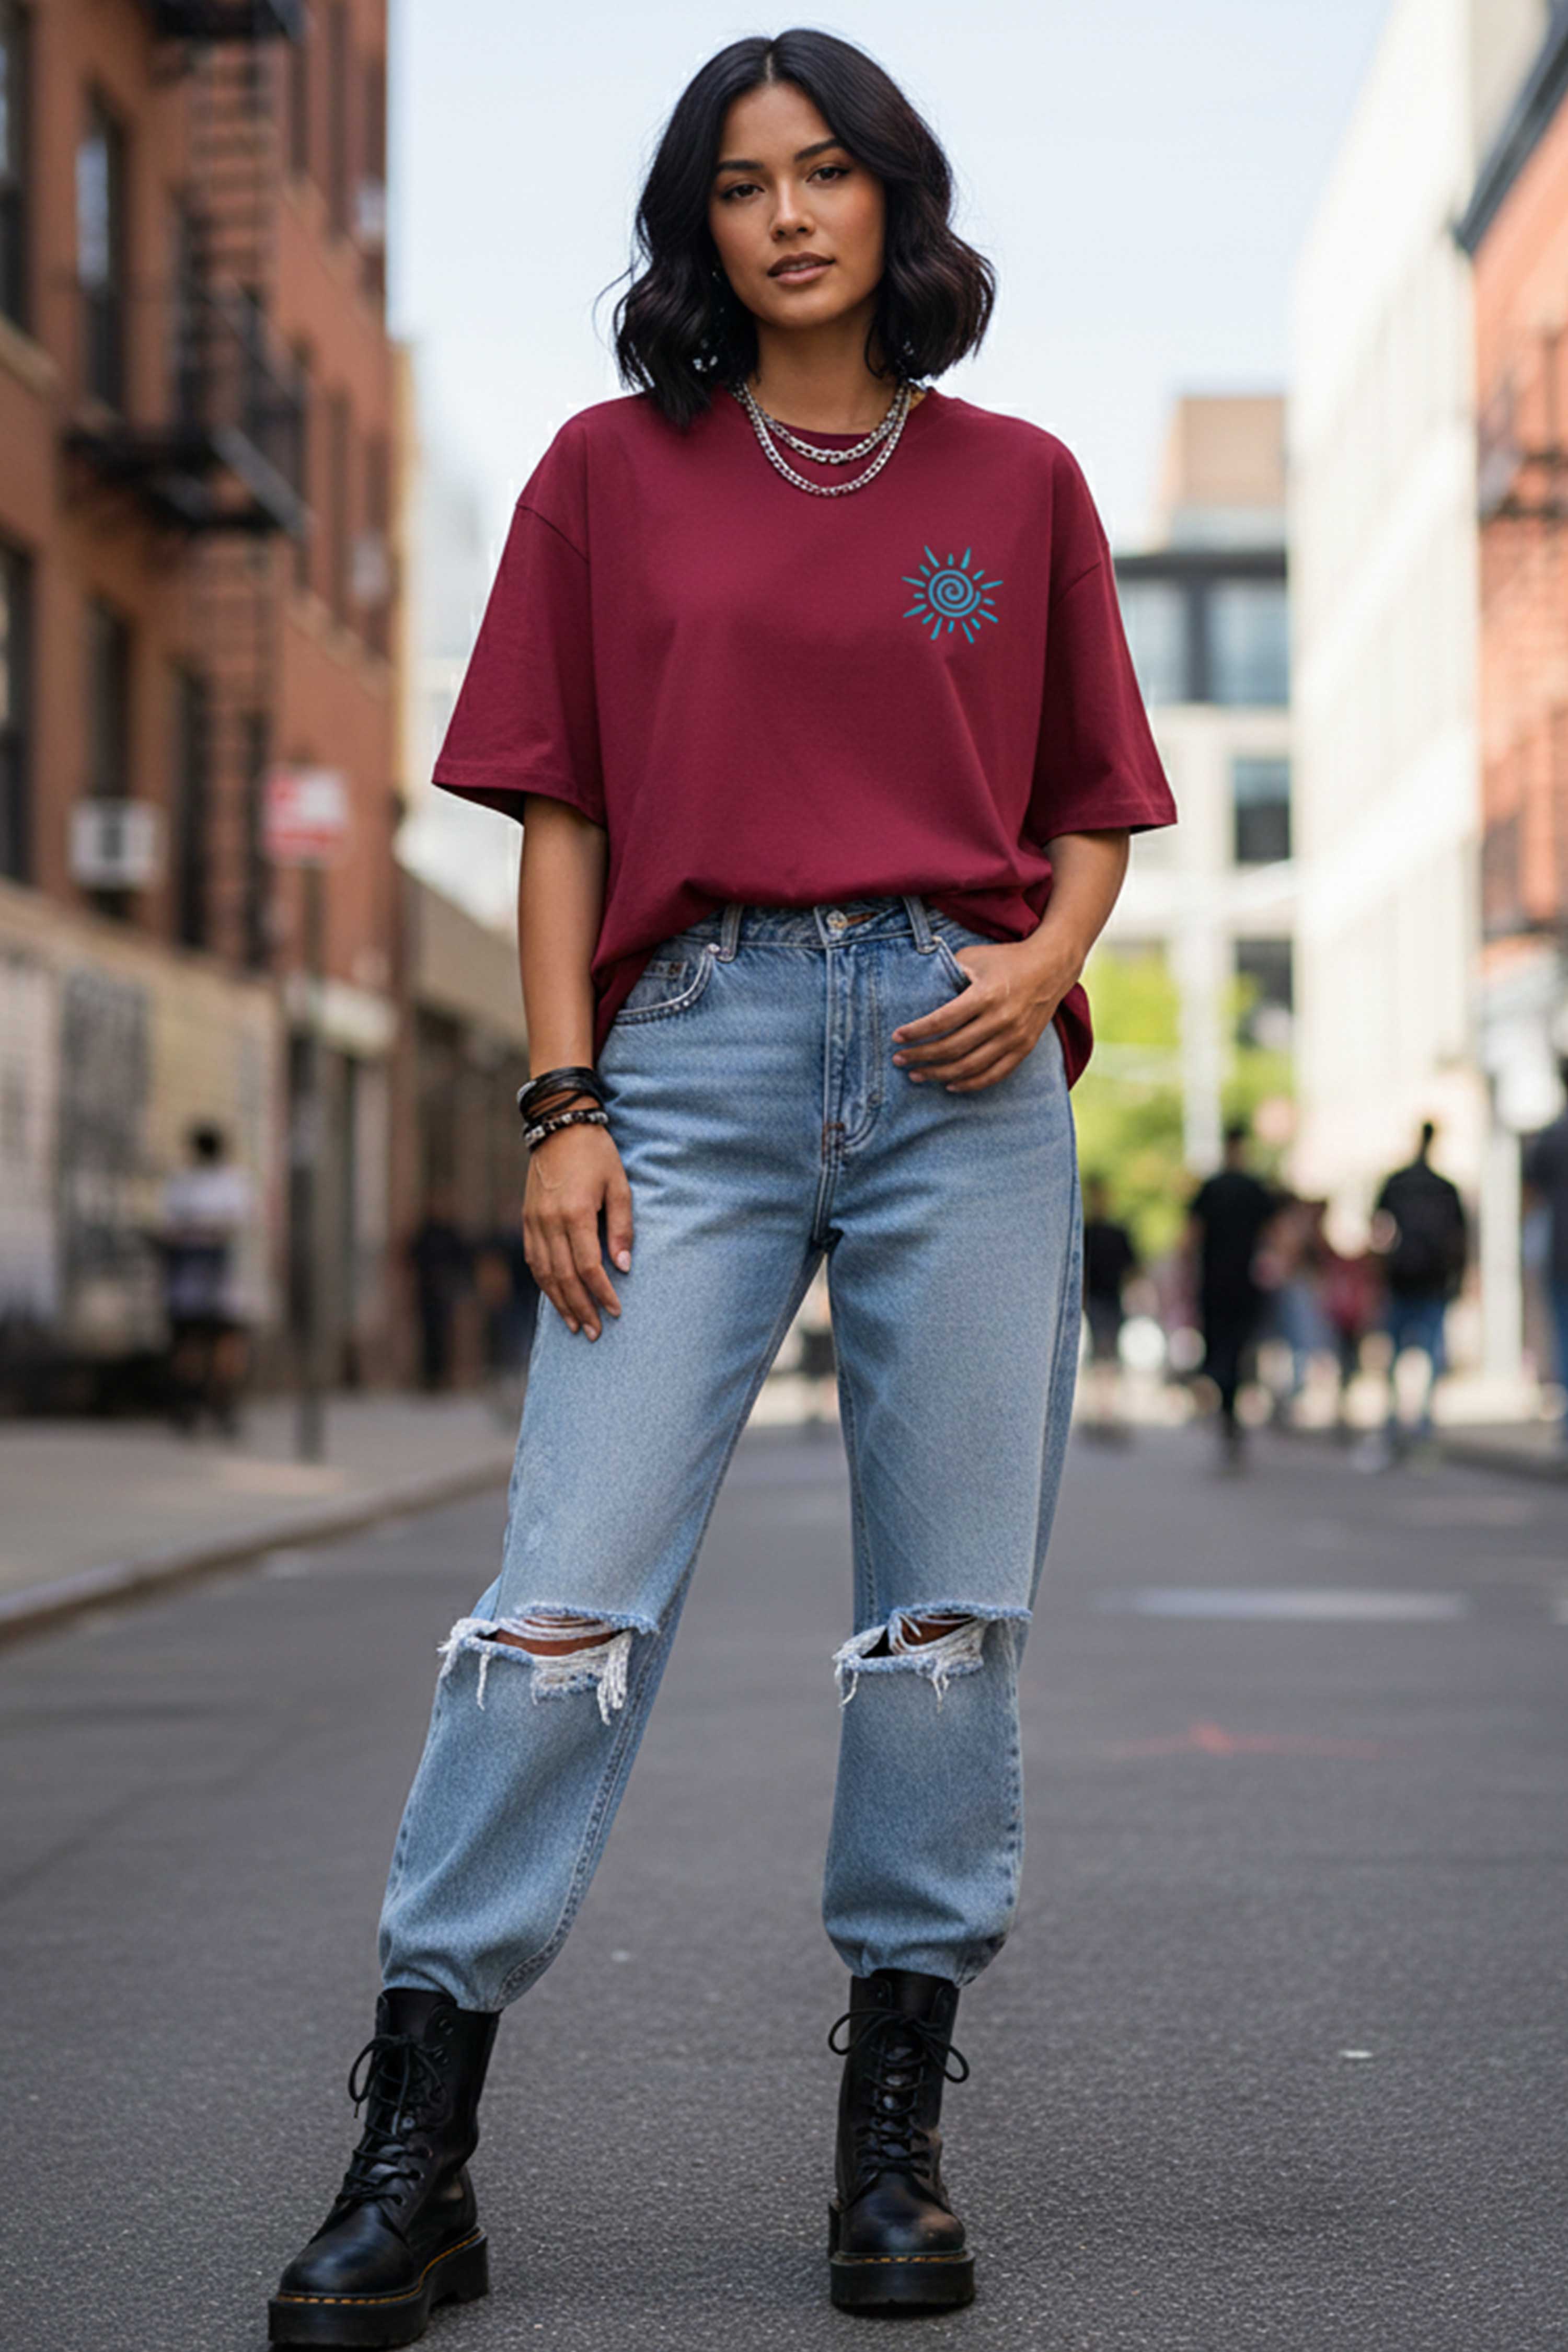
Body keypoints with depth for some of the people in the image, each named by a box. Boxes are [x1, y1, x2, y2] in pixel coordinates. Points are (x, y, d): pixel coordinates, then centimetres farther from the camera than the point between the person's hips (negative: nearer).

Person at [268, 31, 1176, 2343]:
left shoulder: (1018, 481, 12)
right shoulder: (616, 471, 10)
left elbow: (1099, 801, 16)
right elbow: (563, 812, 7)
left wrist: (1050, 958, -5)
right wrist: (563, 1102, -2)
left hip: (964, 1061, 2)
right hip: (697, 1046, -1)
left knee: (951, 1606, 3)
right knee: (573, 1587, -8)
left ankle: (897, 2126, 14)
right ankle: (413, 2153, -2)